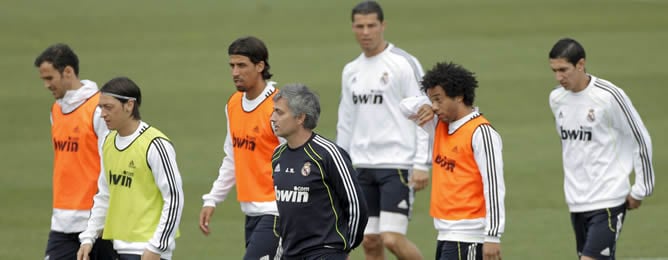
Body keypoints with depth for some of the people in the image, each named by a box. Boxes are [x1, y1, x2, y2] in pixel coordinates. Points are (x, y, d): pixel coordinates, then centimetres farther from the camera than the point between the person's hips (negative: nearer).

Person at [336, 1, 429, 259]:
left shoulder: (404, 64, -6)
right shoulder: (351, 71, 14)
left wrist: (422, 165, -14)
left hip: (397, 164, -6)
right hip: (362, 167, 6)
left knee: (392, 238, -14)